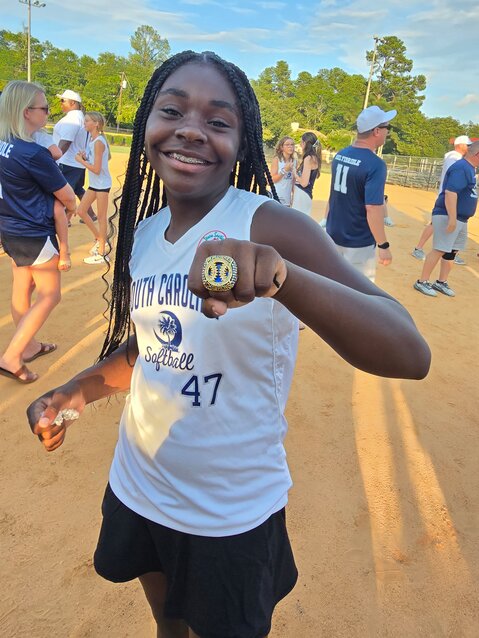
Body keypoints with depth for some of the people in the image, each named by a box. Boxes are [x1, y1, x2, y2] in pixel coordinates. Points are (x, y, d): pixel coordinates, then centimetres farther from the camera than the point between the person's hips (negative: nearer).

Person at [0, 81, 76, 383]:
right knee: (49, 296, 5)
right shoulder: (33, 153, -24)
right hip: (35, 235, -8)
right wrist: (71, 205, 8)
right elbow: (67, 196, -14)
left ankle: (29, 346, 35)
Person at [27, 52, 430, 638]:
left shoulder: (271, 227, -23)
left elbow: (410, 356, -33)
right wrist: (78, 389, -4)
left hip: (231, 516, -5)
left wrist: (282, 277, -50)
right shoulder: (144, 233, -4)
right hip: (136, 489, 6)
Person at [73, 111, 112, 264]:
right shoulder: (94, 139, 7)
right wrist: (86, 157, 4)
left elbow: (96, 169, -23)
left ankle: (101, 253, 9)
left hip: (102, 184, -9)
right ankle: (99, 239, 26)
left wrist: (81, 160, -12)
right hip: (94, 183, 9)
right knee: (81, 211, 12)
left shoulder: (98, 142, -20)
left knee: (101, 217, -1)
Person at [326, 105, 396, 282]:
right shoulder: (375, 164, -20)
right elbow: (372, 209, -24)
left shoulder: (340, 155, 3)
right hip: (358, 243, -7)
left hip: (333, 235, 7)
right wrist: (383, 245, -17)